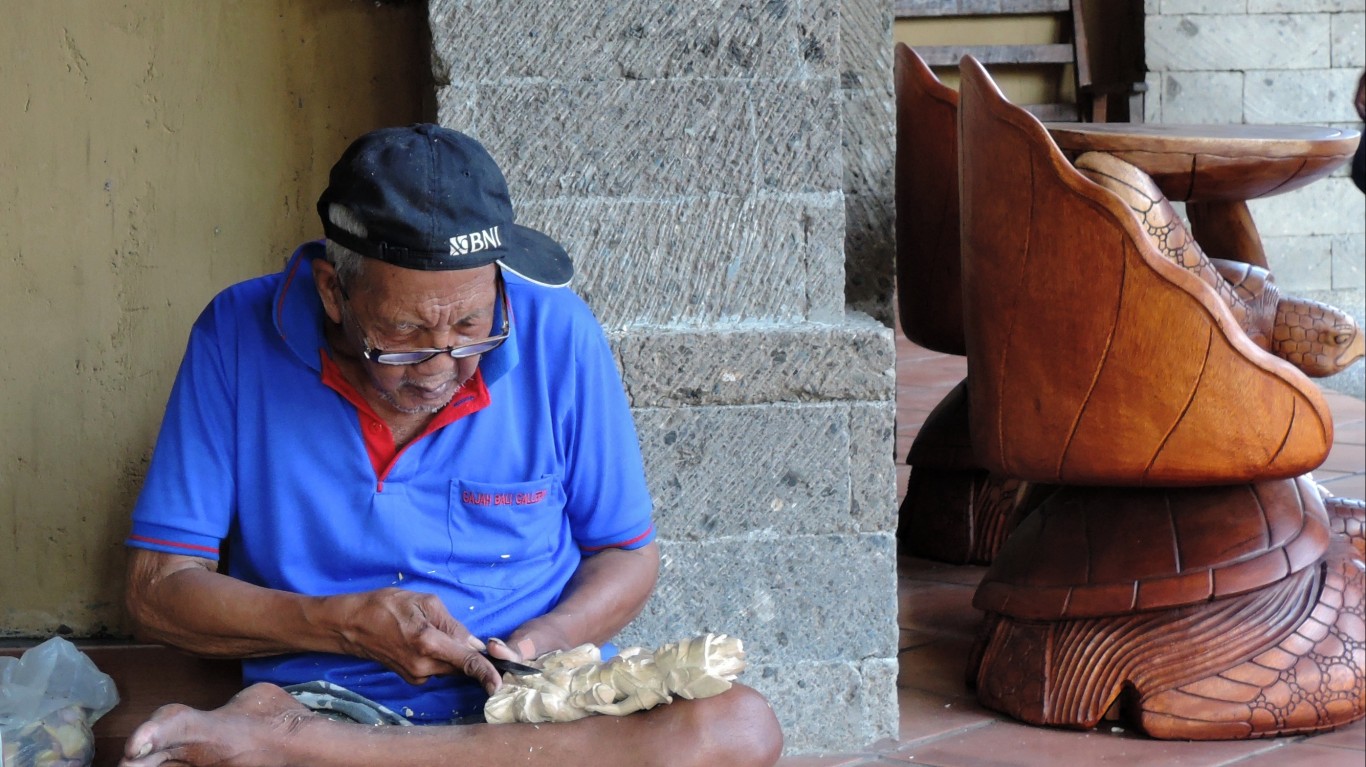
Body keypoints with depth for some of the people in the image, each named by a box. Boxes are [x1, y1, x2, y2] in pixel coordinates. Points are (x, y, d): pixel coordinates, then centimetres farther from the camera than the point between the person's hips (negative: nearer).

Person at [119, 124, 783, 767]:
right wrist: (347, 625, -15)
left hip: (534, 712, 5)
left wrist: (549, 641, -10)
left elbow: (626, 555, 12)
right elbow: (157, 590, -1)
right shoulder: (238, 337, -3)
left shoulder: (557, 336, 0)